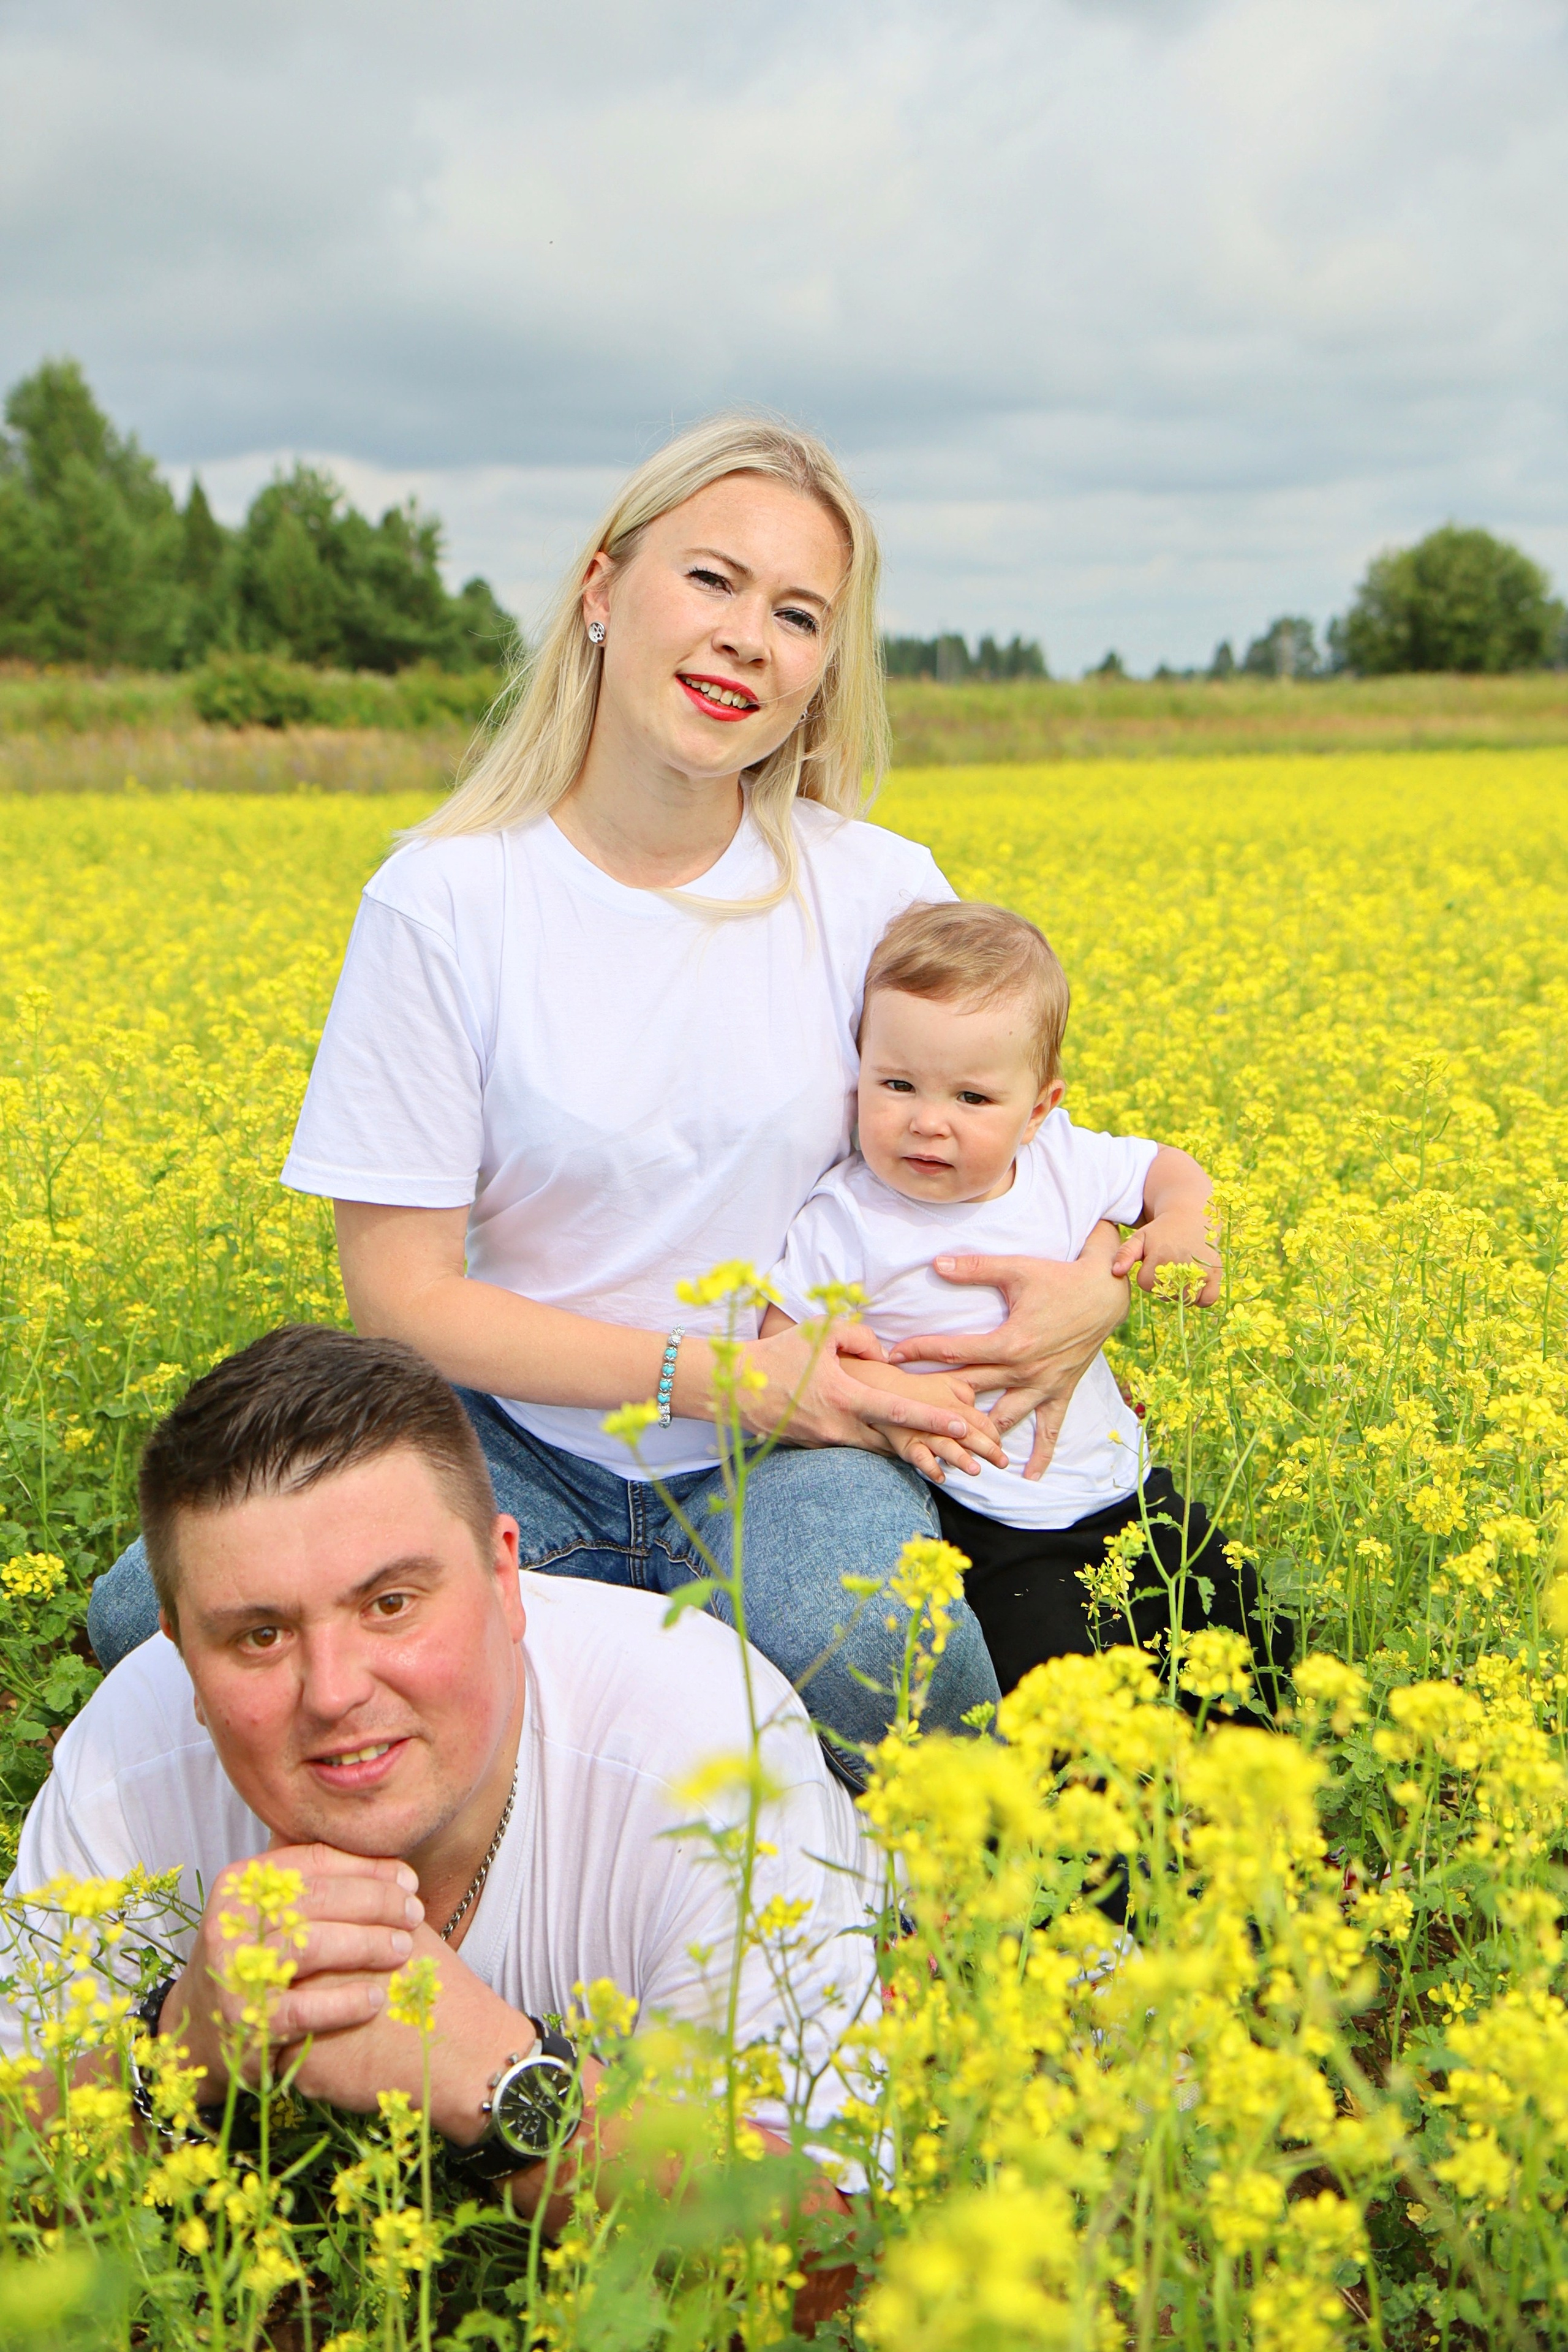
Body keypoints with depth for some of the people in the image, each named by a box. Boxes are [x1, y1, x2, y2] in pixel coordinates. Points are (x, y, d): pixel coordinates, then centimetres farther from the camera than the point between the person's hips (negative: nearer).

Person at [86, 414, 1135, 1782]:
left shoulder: (876, 890, -4)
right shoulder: (443, 903, -9)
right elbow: (401, 1294, -8)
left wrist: (1095, 1280, -14)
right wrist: (719, 1377, -18)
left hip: (791, 1462, 0)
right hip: (520, 1445, 0)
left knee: (868, 1641, -35)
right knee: (156, 1615, -26)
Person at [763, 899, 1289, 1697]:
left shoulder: (1062, 1166, -2)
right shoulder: (848, 1220, -15)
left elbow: (1165, 1168, 15)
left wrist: (1184, 1220, -7)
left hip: (1122, 1488, 5)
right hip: (984, 1528, -5)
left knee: (1244, 1619, 7)